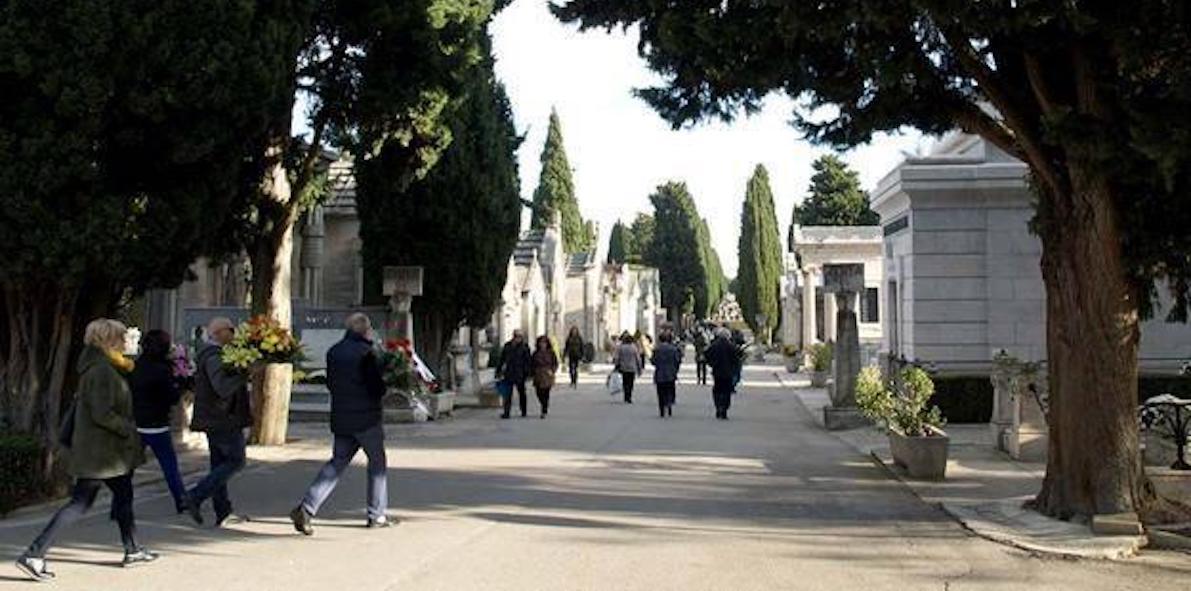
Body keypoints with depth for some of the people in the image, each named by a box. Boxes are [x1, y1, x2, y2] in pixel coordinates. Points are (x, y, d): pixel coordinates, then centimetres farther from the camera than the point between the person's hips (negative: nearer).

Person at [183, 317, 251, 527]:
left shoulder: (207, 354, 16)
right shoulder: (214, 356, -18)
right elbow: (223, 388, -28)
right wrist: (246, 374, -23)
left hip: (213, 420, 11)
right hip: (223, 419, -11)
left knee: (220, 464, 12)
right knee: (235, 461, -5)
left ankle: (223, 512, 15)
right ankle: (196, 496, -9)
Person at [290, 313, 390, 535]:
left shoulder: (333, 352, 6)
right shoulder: (366, 353, -15)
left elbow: (330, 384, 14)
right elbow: (377, 388, -16)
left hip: (340, 419, 6)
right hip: (367, 418, -6)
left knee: (336, 463, 9)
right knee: (378, 463, 11)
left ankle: (306, 508, -7)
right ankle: (377, 515, 15)